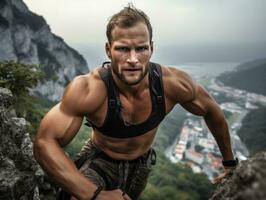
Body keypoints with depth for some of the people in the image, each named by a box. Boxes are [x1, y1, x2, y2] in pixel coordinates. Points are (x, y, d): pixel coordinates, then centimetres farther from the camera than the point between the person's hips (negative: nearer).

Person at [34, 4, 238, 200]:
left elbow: (212, 111, -10)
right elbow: (45, 143, -33)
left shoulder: (173, 83, -28)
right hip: (99, 162, -3)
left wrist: (230, 162, 3)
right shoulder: (88, 88, -36)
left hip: (141, 164, 4)